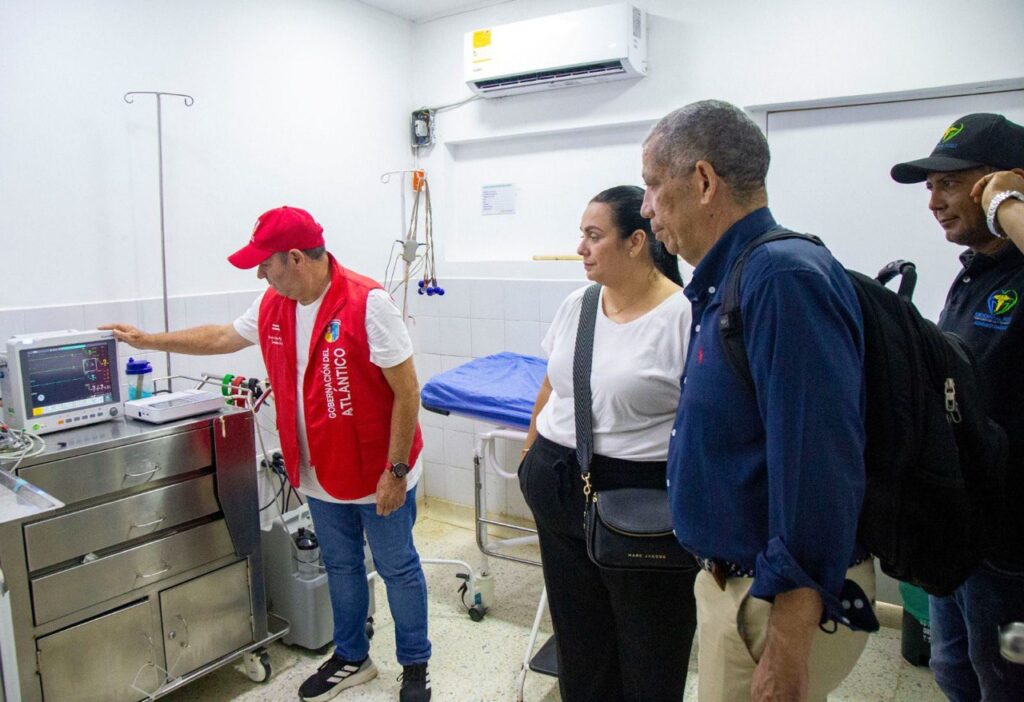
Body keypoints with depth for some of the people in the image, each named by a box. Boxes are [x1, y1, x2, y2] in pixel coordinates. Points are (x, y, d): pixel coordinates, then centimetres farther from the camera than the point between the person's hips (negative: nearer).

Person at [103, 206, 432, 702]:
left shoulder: (367, 303, -23)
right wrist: (146, 340, 24)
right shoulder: (273, 306, 1)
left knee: (397, 568, 11)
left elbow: (406, 390, -22)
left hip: (378, 474, -7)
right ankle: (351, 659, 43)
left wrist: (395, 470, -20)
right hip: (321, 474, 7)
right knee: (340, 567, 22)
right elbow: (224, 336, 20)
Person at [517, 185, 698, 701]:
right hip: (559, 494, 6)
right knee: (576, 634, 22)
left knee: (647, 657, 14)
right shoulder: (576, 304, 4)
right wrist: (532, 453, 17)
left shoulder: (683, 316, -16)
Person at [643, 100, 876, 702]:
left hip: (783, 599, -9)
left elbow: (817, 472, -28)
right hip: (733, 578, 9)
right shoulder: (727, 281, 8)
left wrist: (786, 649, -24)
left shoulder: (784, 279, -23)